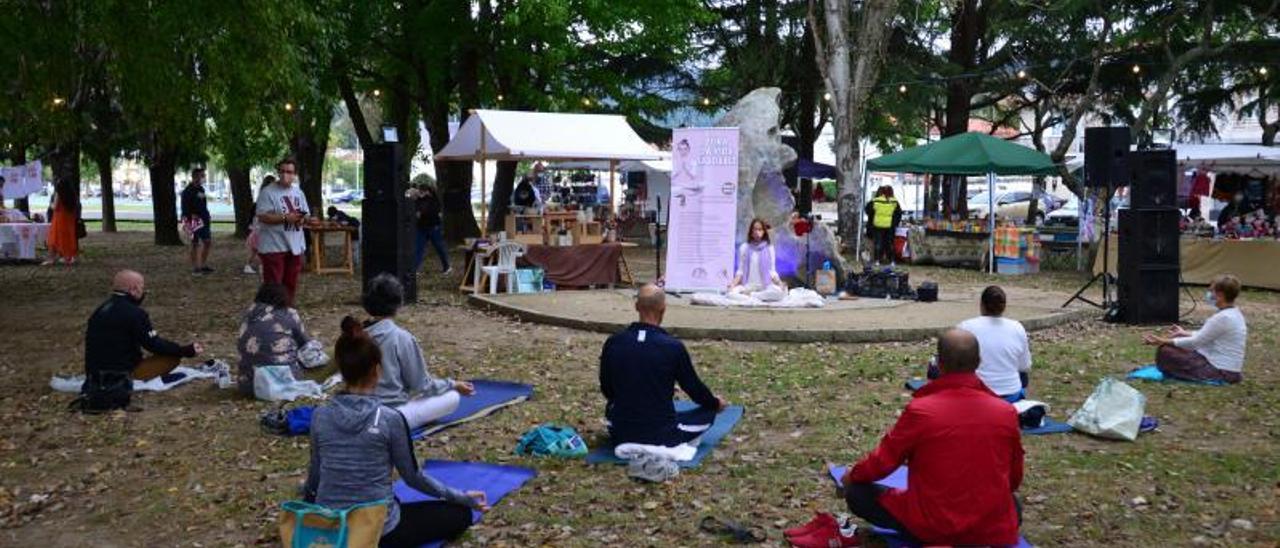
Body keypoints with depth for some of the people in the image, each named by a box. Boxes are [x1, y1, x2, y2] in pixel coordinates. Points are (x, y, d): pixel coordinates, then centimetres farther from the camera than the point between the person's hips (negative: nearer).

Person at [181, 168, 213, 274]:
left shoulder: (200, 189, 14)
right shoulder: (188, 191, -12)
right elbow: (185, 208, -16)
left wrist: (207, 217, 18)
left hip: (203, 220, 8)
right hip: (194, 220, -8)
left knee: (208, 242, 9)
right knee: (195, 244, -3)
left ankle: (203, 265, 19)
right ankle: (195, 268, 4)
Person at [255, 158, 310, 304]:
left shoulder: (298, 193, 12)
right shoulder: (268, 192, -9)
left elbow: (306, 214, 16)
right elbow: (262, 216, -17)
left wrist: (302, 218, -8)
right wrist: (285, 218, -25)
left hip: (295, 246, 6)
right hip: (274, 246, -6)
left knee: (291, 283, 14)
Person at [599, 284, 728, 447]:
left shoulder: (613, 343, -8)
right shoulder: (673, 347, -16)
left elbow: (607, 390, 8)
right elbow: (694, 388, -1)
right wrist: (716, 403, 21)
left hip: (621, 434, 4)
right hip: (662, 434, -3)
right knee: (708, 412, 20)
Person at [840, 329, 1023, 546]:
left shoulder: (920, 409, -16)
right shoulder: (1006, 412, -6)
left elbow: (883, 461, -3)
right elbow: (1014, 479, 8)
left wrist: (852, 475, 18)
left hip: (932, 527, -4)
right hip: (992, 528, 4)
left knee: (856, 493, 11)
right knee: (1013, 505, 37)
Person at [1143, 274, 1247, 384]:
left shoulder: (1222, 318, -22)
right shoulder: (1235, 314, 8)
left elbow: (1196, 342, -18)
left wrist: (1165, 341, -13)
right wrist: (1185, 333, 29)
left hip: (1221, 371, -10)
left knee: (1165, 352, -11)